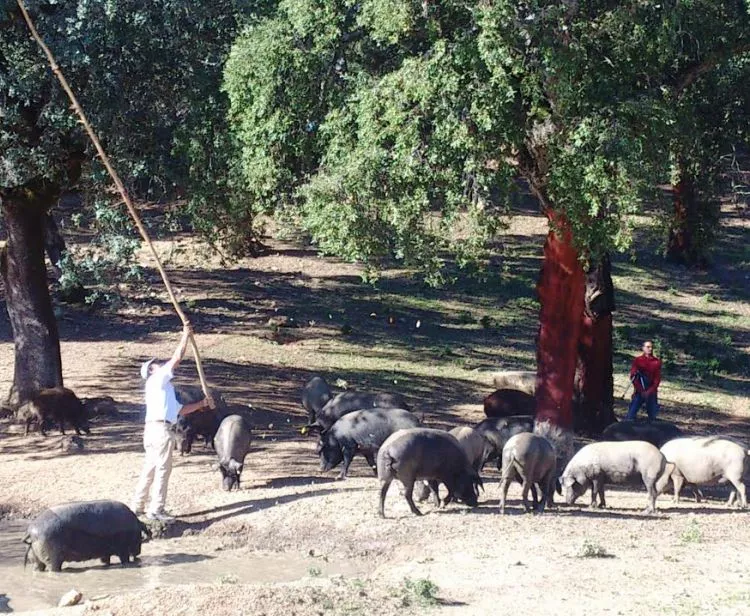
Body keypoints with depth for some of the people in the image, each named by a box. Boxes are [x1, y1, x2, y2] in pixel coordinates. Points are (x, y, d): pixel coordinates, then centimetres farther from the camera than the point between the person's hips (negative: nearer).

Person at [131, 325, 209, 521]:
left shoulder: (164, 388, 28)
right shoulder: (157, 380, 0)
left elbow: (180, 410, 30)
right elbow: (177, 357, -7)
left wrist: (200, 404, 26)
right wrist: (186, 335, 2)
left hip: (153, 429, 10)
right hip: (160, 428, -10)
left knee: (150, 468, 14)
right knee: (163, 468, -8)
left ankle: (137, 506, 19)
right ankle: (156, 510, -8)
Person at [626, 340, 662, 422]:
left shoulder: (657, 362, 3)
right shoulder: (637, 360, -1)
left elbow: (657, 378, 1)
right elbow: (633, 377, -4)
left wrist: (650, 391, -11)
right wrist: (641, 391, -11)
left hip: (652, 392, 2)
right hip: (639, 392, -2)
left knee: (652, 415, 7)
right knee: (631, 414, -8)